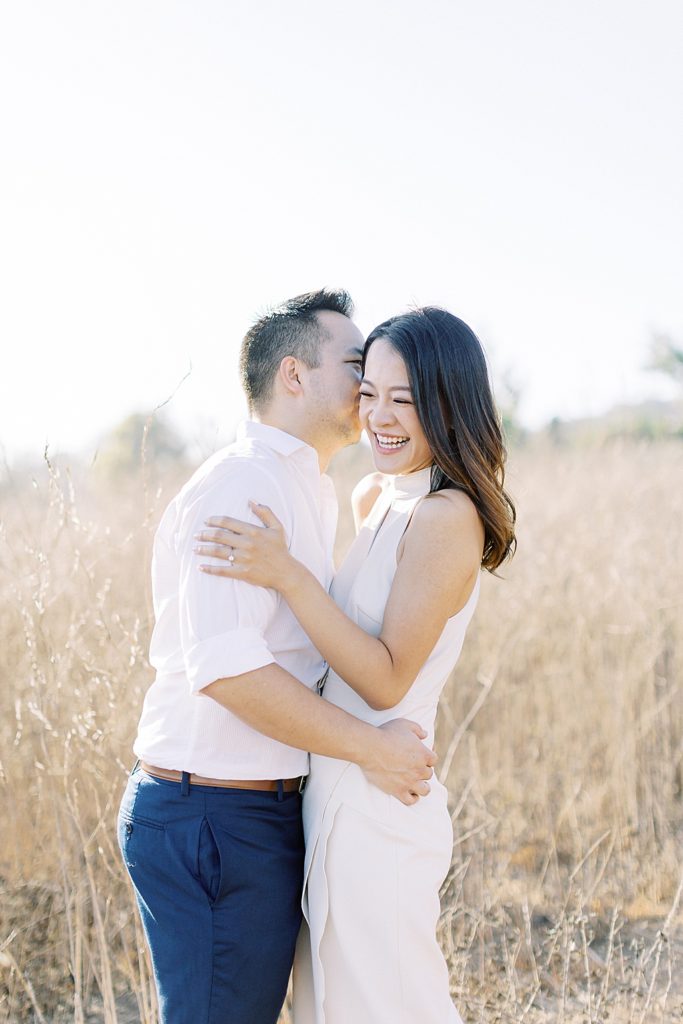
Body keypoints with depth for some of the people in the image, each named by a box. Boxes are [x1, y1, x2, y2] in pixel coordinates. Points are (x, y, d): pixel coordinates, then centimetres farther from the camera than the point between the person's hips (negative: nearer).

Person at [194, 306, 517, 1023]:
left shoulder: (447, 518, -18)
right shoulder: (376, 499, 10)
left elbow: (387, 681, -20)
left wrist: (287, 575, -25)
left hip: (377, 811, -9)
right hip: (338, 798, 9)